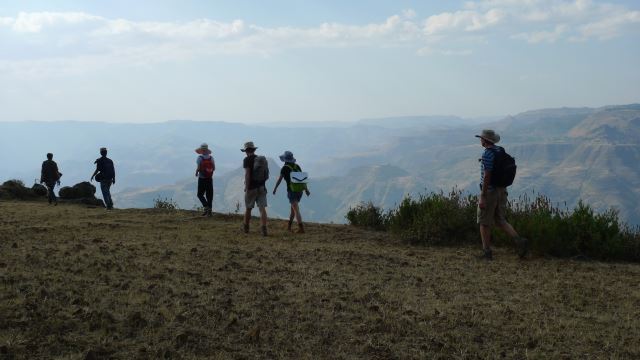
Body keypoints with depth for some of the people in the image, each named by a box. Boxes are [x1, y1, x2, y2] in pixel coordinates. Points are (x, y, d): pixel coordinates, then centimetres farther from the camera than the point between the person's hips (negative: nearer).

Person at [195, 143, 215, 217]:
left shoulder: (200, 158, -11)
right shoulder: (211, 158, 1)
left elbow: (198, 168, -16)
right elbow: (214, 168, 4)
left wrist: (196, 172, 5)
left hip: (202, 178, -4)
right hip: (209, 178, 4)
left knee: (200, 194, 7)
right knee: (209, 195, 9)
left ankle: (206, 207, -11)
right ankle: (210, 210, 9)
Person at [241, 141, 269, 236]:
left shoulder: (247, 160, -9)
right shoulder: (262, 159, 8)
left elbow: (247, 174, -17)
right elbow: (266, 175, 13)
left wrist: (246, 188, -16)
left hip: (251, 188, -4)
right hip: (262, 187, 4)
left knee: (248, 208, 12)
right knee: (262, 208, -3)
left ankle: (246, 228, 26)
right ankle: (264, 229, -15)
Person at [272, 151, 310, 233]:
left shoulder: (285, 168, -6)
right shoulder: (297, 166, 10)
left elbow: (279, 180, -2)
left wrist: (275, 189, 11)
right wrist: (306, 189, 5)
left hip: (292, 191, -6)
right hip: (299, 190, 6)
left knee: (296, 210, -9)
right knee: (293, 208, 22)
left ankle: (301, 229, -17)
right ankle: (289, 226, 32)